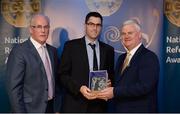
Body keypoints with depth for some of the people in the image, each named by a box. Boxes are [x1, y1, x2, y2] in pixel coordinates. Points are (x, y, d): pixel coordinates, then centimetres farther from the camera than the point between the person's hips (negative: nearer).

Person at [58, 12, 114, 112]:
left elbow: (111, 75, 14)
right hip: (75, 104, -2)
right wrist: (79, 88, -16)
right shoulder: (71, 46, -1)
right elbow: (62, 74, -4)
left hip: (98, 105, 3)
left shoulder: (108, 50, 8)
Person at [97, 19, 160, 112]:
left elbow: (144, 86, -24)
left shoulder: (149, 57, -14)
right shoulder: (121, 58, 10)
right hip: (120, 109, 7)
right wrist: (108, 89, -7)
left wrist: (115, 92, -24)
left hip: (140, 109, -6)